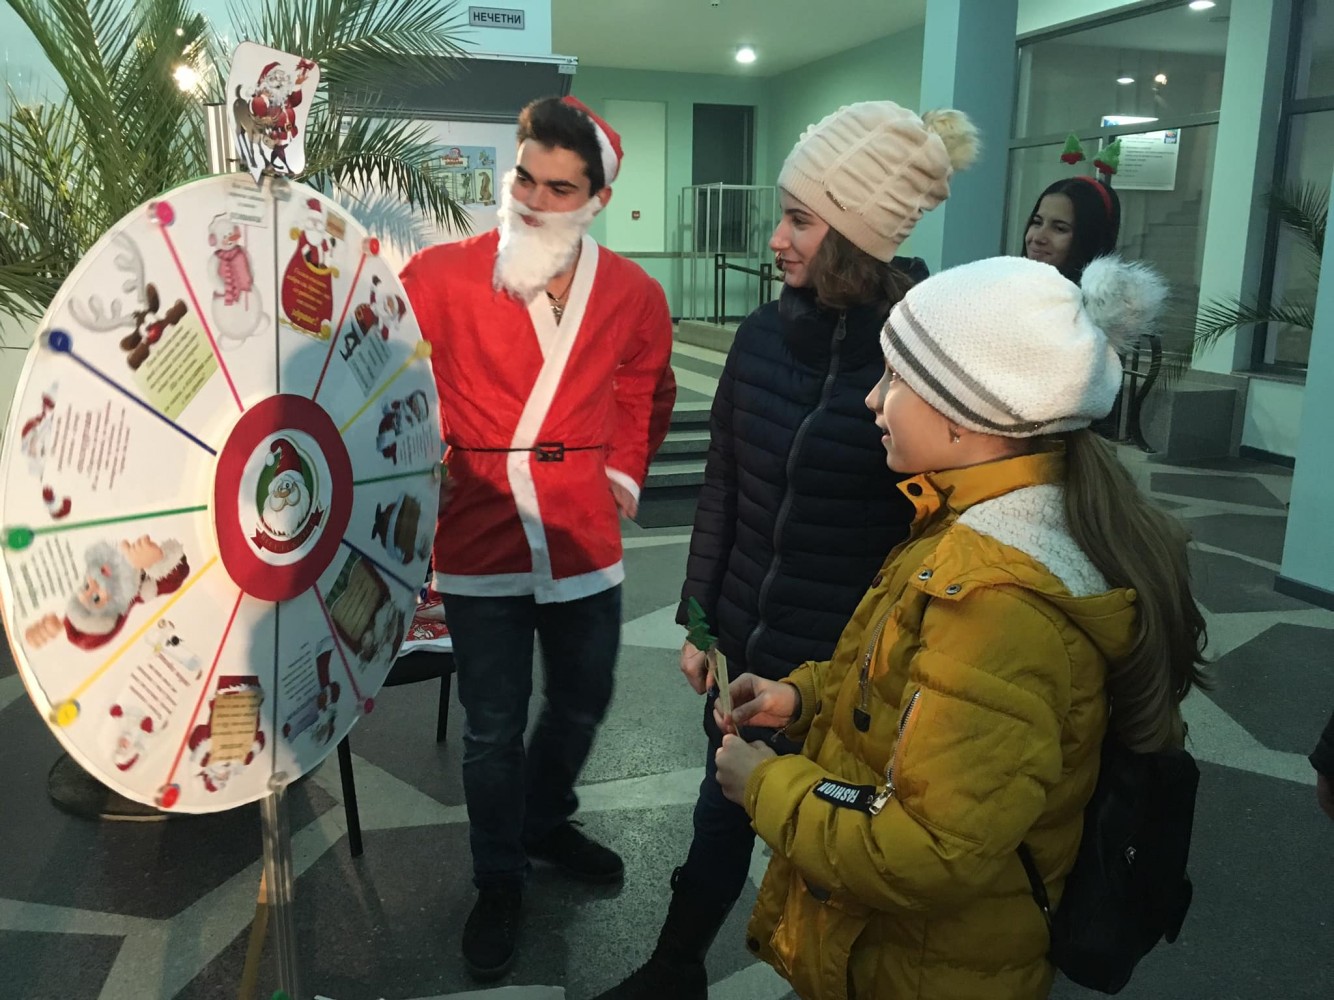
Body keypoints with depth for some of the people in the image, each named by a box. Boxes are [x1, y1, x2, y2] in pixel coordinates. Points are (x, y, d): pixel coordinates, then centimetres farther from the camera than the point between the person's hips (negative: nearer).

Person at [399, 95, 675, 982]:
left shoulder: (634, 295, 0)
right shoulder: (440, 276, -11)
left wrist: (624, 472, 9)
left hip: (584, 543, 4)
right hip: (481, 548, -3)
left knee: (582, 703, 20)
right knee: (494, 729, 10)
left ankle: (546, 820, 50)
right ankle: (500, 881, 34)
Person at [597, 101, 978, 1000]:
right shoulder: (766, 333, -4)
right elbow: (721, 491, 4)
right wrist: (698, 621, 7)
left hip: (849, 665, -4)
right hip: (745, 641, 4)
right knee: (721, 813, 22)